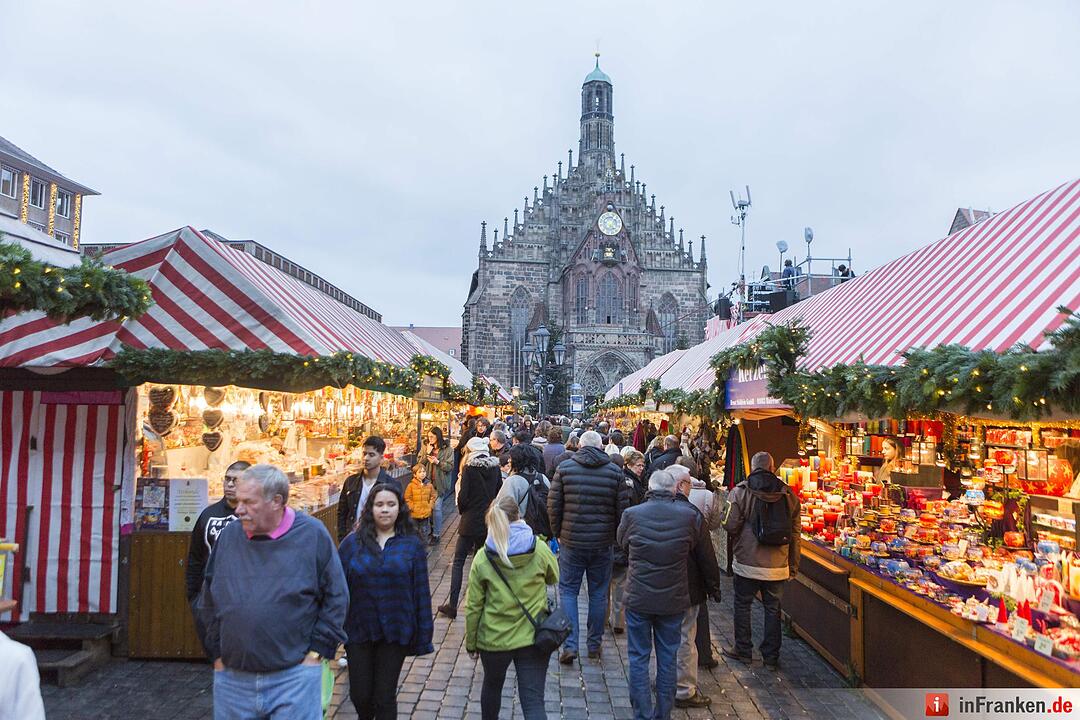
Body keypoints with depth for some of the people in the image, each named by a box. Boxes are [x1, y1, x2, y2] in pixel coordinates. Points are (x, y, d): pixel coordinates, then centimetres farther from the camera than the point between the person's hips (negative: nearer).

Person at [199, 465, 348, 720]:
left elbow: (336, 598, -2)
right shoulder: (228, 536, 3)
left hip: (294, 675, -3)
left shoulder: (312, 534, -7)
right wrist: (217, 654, 10)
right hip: (231, 677, 4)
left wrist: (316, 652, -5)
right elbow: (209, 600, 13)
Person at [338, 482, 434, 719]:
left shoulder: (412, 544, -3)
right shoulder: (352, 542, -4)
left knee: (385, 697, 8)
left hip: (395, 632, -1)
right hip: (359, 629, 1)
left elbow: (421, 591, -1)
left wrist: (423, 635, -2)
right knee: (359, 695, 13)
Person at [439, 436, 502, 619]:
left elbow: (463, 495, -14)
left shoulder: (470, 468, -12)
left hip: (470, 521, -4)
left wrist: (462, 511, 4)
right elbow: (499, 493, 7)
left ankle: (452, 605, 3)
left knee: (458, 561, 5)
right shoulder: (495, 468, 1)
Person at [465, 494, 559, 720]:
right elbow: (553, 578, 10)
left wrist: (470, 642, 8)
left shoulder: (482, 558, -11)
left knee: (492, 685, 27)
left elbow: (473, 606, -5)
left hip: (493, 638, 1)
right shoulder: (540, 549, -11)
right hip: (533, 638, -1)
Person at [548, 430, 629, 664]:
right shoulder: (615, 472, -2)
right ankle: (594, 644, 24)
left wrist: (558, 533, 8)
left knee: (568, 590, 10)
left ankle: (569, 645, 2)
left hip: (571, 541, -1)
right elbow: (623, 509, -2)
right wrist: (613, 535, 12)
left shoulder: (565, 467, -4)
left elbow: (553, 505, -4)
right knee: (598, 593, 14)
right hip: (603, 542, 1)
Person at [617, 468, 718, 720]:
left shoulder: (632, 514, -12)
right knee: (667, 659, 15)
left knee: (638, 658, 11)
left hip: (638, 598, -1)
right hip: (674, 599, 1)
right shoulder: (689, 515, -11)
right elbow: (702, 554, 3)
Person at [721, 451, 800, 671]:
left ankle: (743, 650, 25)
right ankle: (771, 657, 21)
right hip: (778, 565, 3)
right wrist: (793, 566, 11)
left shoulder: (740, 491, -11)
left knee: (742, 605, 14)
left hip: (747, 563, -3)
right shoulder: (788, 494, -1)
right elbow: (794, 533, 3)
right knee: (773, 609, 14)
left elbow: (730, 525, -15)